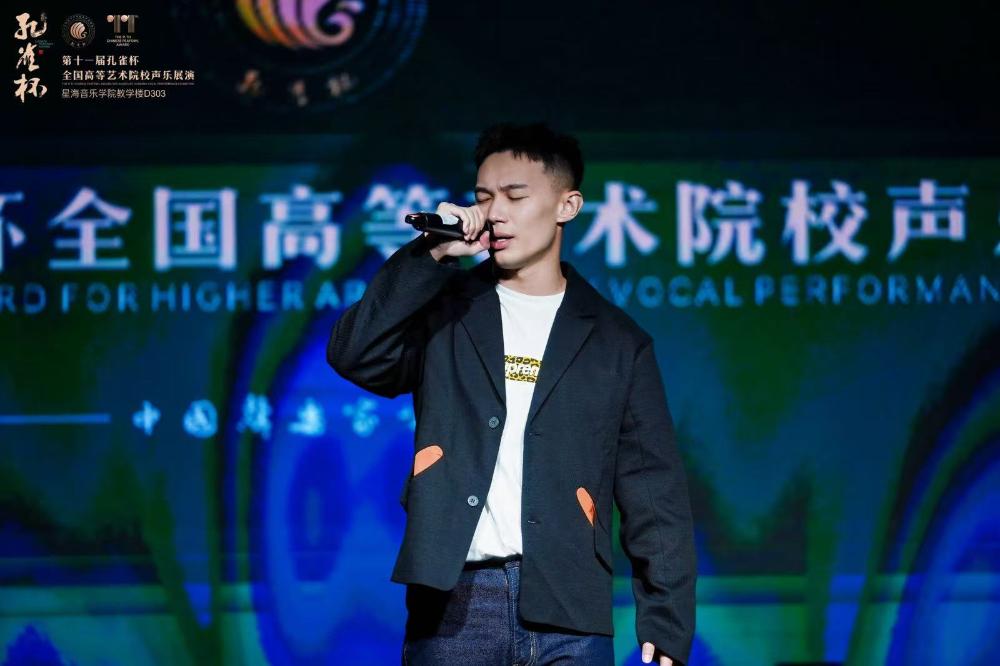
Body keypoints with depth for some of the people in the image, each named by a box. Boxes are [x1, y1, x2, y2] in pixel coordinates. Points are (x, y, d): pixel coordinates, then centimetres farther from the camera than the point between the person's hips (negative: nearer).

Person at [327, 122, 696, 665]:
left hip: (566, 612, 0)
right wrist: (430, 254, -8)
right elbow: (354, 355, -6)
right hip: (454, 603, 0)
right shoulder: (444, 311, 12)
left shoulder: (615, 341, 11)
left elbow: (653, 493, 7)